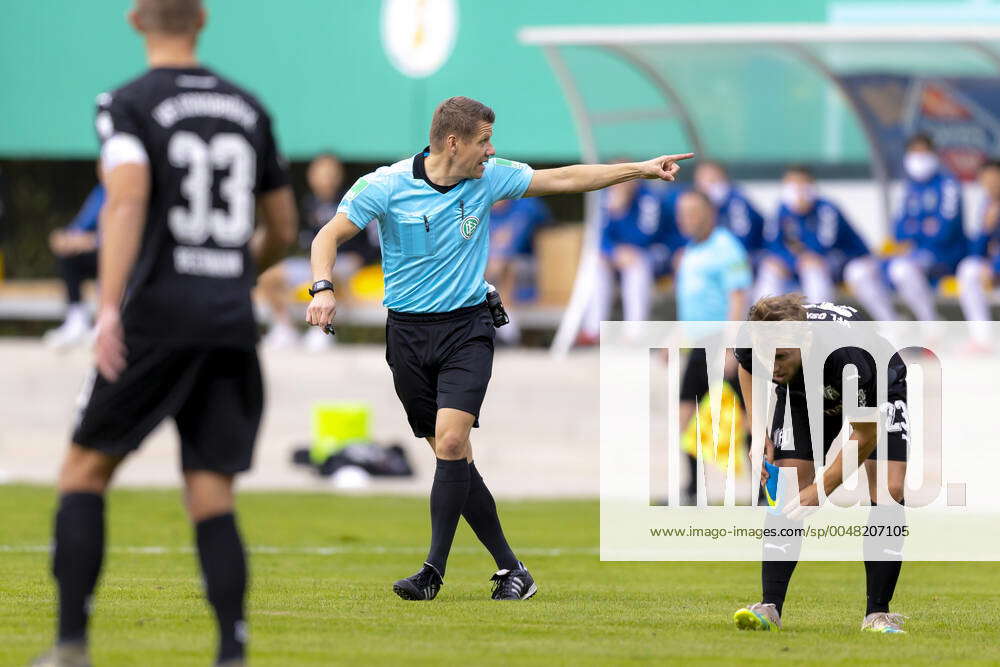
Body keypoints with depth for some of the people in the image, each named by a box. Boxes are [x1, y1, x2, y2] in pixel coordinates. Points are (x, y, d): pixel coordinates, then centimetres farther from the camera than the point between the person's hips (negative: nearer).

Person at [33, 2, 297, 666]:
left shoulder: (130, 105, -2)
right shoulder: (248, 109, 14)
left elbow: (128, 200, -19)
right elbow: (283, 230, 20)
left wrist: (110, 307, -26)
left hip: (156, 315, -4)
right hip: (231, 322, 4)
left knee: (86, 469, 10)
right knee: (212, 499, 4)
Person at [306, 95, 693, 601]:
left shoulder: (489, 178, 0)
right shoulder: (385, 186, -9)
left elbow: (563, 179, 10)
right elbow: (329, 237, -5)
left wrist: (640, 169, 9)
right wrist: (323, 288, -23)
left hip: (466, 328, 0)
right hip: (407, 333, 0)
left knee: (452, 441, -20)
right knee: (453, 457, 0)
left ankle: (433, 570, -18)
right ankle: (510, 568, 9)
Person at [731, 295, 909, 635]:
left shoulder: (847, 354, -45)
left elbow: (864, 436, -29)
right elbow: (746, 366, -3)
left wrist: (820, 490, -28)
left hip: (878, 389, -3)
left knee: (889, 491, -18)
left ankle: (877, 614, -13)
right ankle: (770, 607, -10)